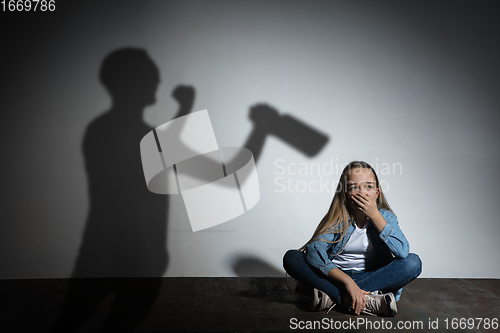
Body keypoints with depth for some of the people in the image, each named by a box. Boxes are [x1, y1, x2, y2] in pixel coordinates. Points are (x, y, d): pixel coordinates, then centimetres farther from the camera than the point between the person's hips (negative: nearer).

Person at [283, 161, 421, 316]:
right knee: (291, 257, -24)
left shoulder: (385, 217, -4)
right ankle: (370, 302, -32)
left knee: (413, 262, -24)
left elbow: (403, 252, -22)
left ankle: (332, 297, -29)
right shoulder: (337, 219, -10)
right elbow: (314, 252, -25)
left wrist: (374, 215, -23)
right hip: (335, 276, -1)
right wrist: (347, 281, -36)